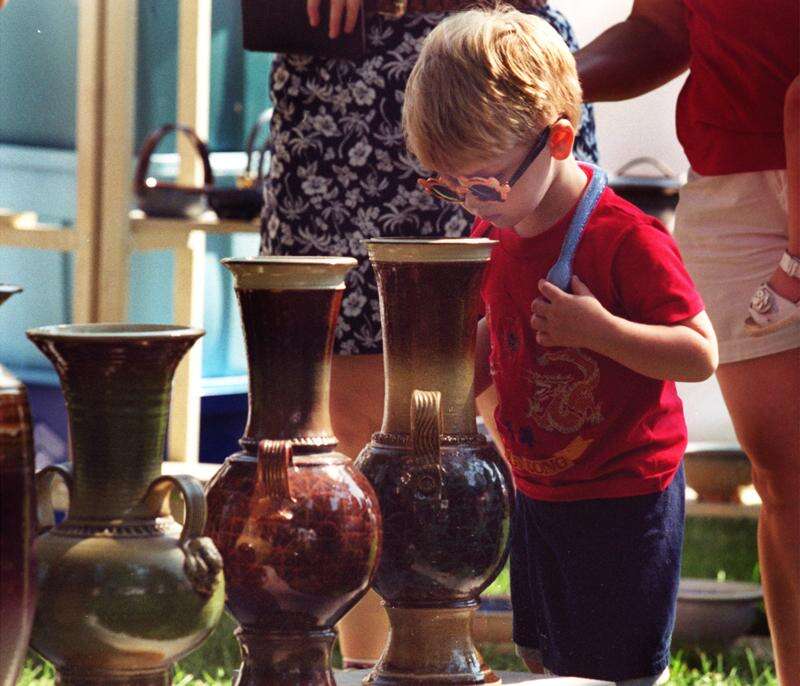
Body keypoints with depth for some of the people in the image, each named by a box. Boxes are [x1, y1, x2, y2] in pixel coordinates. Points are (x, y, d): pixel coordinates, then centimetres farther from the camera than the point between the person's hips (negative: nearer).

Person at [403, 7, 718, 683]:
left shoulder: (627, 239, -21)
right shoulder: (494, 232, 4)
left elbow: (700, 354, -20)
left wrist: (600, 328, -32)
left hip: (624, 499, -8)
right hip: (538, 494, 8)